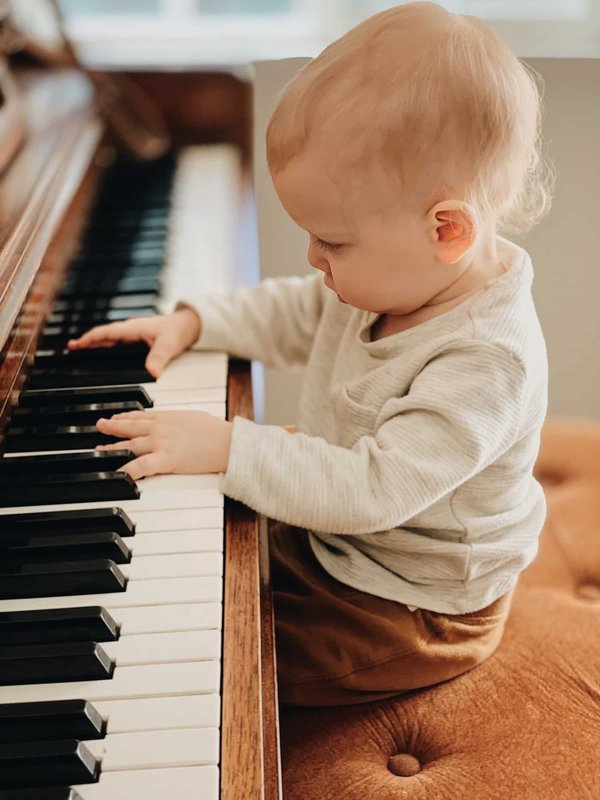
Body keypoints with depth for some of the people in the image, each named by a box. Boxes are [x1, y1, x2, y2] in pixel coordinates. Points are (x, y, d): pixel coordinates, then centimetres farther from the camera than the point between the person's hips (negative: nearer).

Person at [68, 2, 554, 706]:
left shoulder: (487, 364, -34)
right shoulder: (394, 276, -6)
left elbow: (372, 491, -38)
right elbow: (294, 316, 12)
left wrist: (229, 447, -35)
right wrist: (192, 321, 3)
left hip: (408, 614, -8)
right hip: (329, 536, 8)